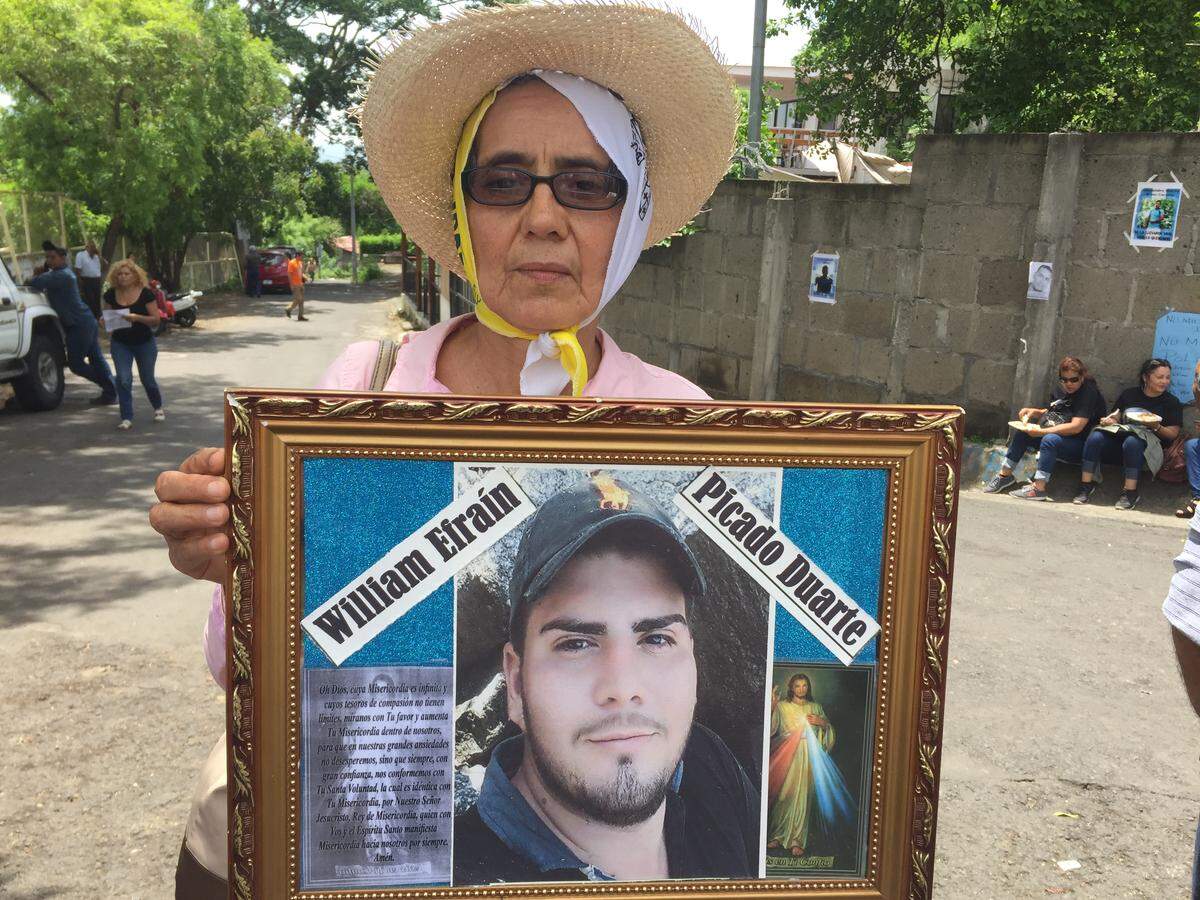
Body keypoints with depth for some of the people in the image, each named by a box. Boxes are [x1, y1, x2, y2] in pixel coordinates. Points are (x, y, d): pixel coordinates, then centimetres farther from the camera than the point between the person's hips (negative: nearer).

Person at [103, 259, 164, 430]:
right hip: (120, 344, 2)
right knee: (123, 379, -10)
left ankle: (158, 408, 38)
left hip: (145, 343, -2)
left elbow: (156, 320, -13)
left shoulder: (146, 294, -11)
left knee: (147, 379, 11)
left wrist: (137, 317, -29)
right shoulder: (111, 295, -2)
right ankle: (126, 418, -4)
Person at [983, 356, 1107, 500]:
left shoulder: (1089, 392, -17)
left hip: (1080, 446, -8)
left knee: (1050, 439, -34)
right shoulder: (1060, 389, 8)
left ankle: (1039, 487, -36)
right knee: (1022, 433, -4)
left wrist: (1041, 431, -26)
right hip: (1057, 436, 8)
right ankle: (1005, 474, 2)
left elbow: (1076, 427, -26)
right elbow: (1050, 414, 22)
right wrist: (1034, 412, -1)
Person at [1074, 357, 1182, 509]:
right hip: (1119, 437, 3)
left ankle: (1130, 492, -33)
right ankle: (1087, 484, -25)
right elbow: (1115, 418, 18)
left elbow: (1173, 434, 5)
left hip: (1148, 443, -3)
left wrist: (1157, 427, -15)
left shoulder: (1171, 402, 8)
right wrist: (1108, 421, -6)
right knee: (1095, 437, -28)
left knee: (1132, 442, -39)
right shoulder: (1129, 394, 16)